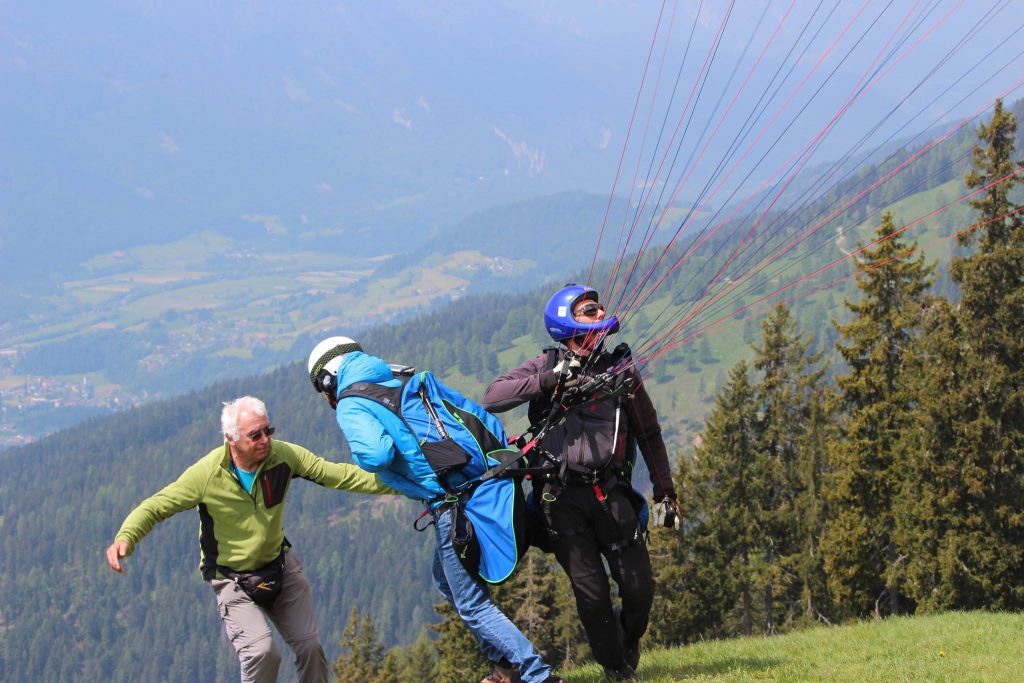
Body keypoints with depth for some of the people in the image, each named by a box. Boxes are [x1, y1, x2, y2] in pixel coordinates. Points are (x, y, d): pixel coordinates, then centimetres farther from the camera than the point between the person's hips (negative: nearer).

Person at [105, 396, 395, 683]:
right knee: (262, 652, -22)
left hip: (280, 563, 4)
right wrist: (126, 537, -37)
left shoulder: (283, 455, -16)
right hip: (233, 579, -4)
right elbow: (156, 507, -19)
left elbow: (336, 474, -12)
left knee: (310, 648, 5)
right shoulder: (206, 474, -24)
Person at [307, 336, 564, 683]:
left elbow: (376, 453, -21)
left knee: (473, 606, 4)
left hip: (452, 505, -8)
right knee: (446, 581, 28)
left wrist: (363, 457, 1)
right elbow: (483, 418, 18)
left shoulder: (351, 407, -1)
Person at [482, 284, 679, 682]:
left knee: (639, 587, -3)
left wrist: (665, 491, 15)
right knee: (592, 593, -4)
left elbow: (649, 433, 17)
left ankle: (629, 646, 28)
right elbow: (492, 399, -9)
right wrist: (548, 381, -19)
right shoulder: (547, 366, 3)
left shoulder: (621, 369, 8)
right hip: (562, 498, -2)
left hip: (610, 493, 2)